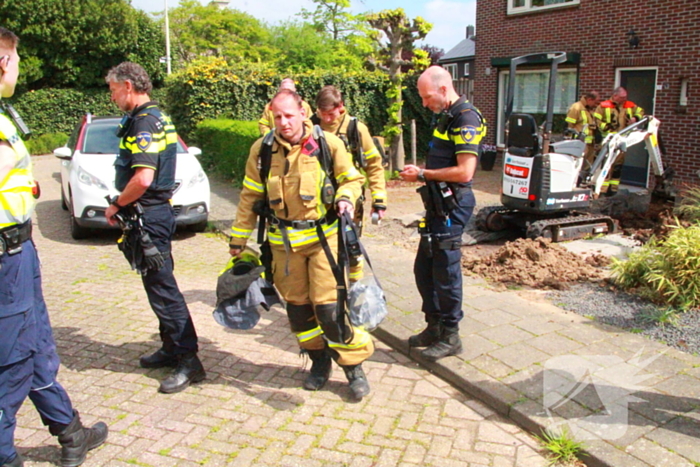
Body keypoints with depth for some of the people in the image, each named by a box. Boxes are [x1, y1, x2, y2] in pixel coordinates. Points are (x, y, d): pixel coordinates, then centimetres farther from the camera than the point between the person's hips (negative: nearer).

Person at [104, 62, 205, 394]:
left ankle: (188, 360, 1)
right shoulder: (159, 117, 15)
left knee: (161, 287, -5)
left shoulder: (143, 122, -16)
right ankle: (171, 348, 29)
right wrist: (125, 205, 17)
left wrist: (117, 205, -12)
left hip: (148, 216, -10)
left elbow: (143, 178, -27)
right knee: (159, 284, 17)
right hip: (159, 210, 10)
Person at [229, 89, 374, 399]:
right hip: (283, 242, 3)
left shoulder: (328, 143, -4)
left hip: (324, 237, -3)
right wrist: (238, 239, 12)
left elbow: (352, 179, 7)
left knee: (329, 306, -8)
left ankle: (354, 366, 12)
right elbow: (250, 197, 9)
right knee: (297, 307, 11)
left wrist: (346, 197, -16)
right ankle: (319, 361, 32)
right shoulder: (262, 150, 1)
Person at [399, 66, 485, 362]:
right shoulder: (446, 117, 16)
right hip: (438, 204, 10)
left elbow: (464, 171, -23)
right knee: (423, 268, 15)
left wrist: (423, 174, -15)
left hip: (452, 206, -10)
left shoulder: (465, 118, -15)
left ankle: (450, 337, 16)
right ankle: (434, 327, 29)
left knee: (445, 271, 0)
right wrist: (420, 172, 8)